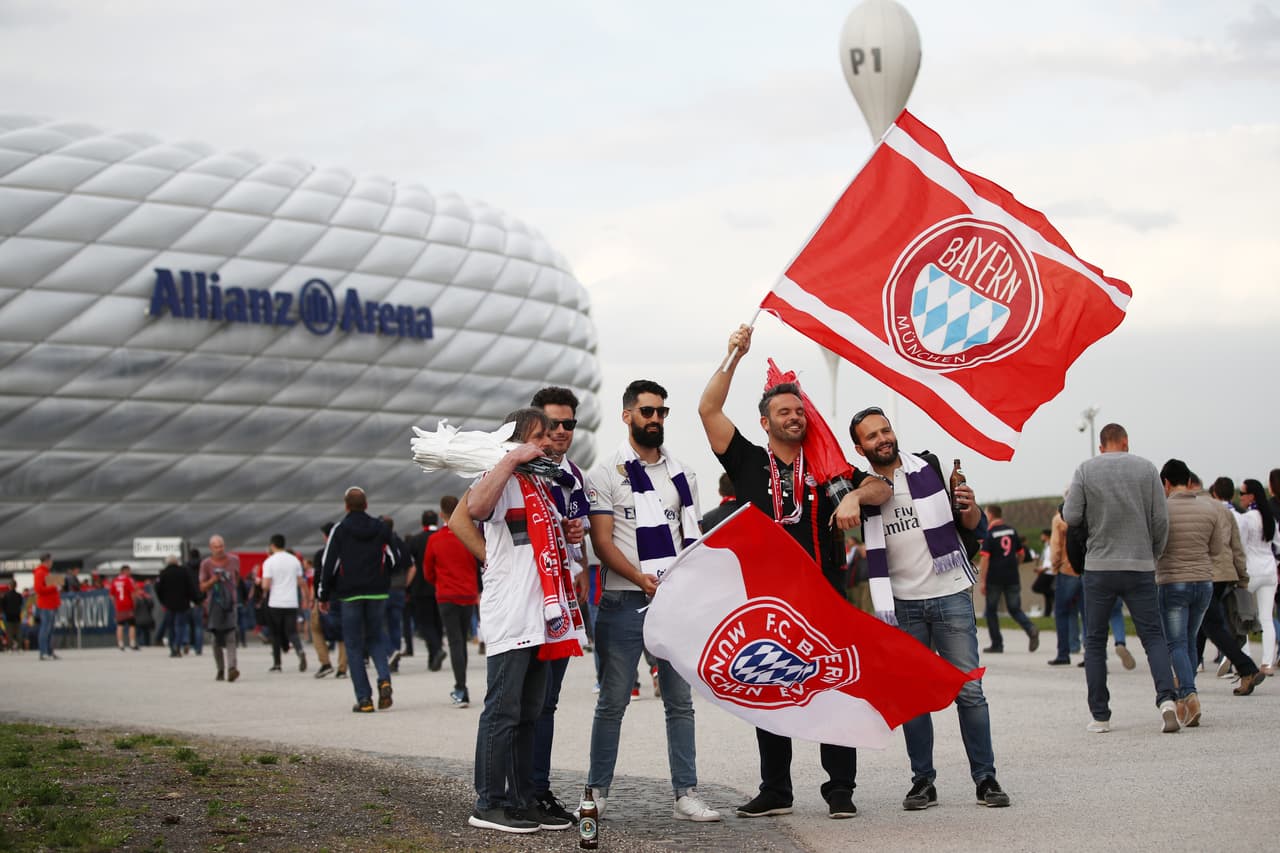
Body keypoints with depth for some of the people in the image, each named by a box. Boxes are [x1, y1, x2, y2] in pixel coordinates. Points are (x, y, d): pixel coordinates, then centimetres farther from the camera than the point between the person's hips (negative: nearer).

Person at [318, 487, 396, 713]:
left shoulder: (339, 531, -4)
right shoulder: (381, 529, 6)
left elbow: (328, 565, -4)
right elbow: (393, 561, 7)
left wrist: (324, 596, 3)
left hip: (350, 595, -3)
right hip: (377, 593, 3)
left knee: (354, 646, 4)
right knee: (375, 638, 18)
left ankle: (364, 699, -2)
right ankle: (384, 679, -8)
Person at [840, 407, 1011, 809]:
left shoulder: (930, 468, 3)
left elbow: (973, 527, 10)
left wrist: (969, 508, -14)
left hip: (951, 595, -1)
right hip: (902, 605, 1)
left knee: (969, 690, -2)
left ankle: (985, 777, 5)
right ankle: (922, 781, 11)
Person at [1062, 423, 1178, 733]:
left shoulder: (1086, 470, -1)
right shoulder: (1146, 468, 2)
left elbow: (1071, 516, -5)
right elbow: (1161, 519, 0)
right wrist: (1153, 554, 14)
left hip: (1099, 567, 0)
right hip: (1140, 568, 0)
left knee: (1095, 641, 10)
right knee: (1153, 636, 6)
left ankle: (1100, 715, 8)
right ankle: (1167, 698, -16)